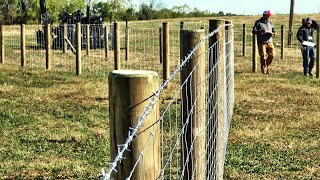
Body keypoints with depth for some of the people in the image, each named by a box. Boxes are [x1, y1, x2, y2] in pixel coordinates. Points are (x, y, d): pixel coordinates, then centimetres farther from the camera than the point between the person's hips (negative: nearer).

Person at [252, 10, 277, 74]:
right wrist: (261, 31, -23)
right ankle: (263, 69, 10)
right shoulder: (258, 22, 1)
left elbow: (274, 30, 20)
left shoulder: (270, 23, 16)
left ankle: (267, 66, 19)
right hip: (261, 42, -4)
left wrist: (274, 33, -5)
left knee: (272, 55, -5)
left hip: (269, 42, 4)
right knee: (263, 56, -7)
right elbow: (254, 31, -6)